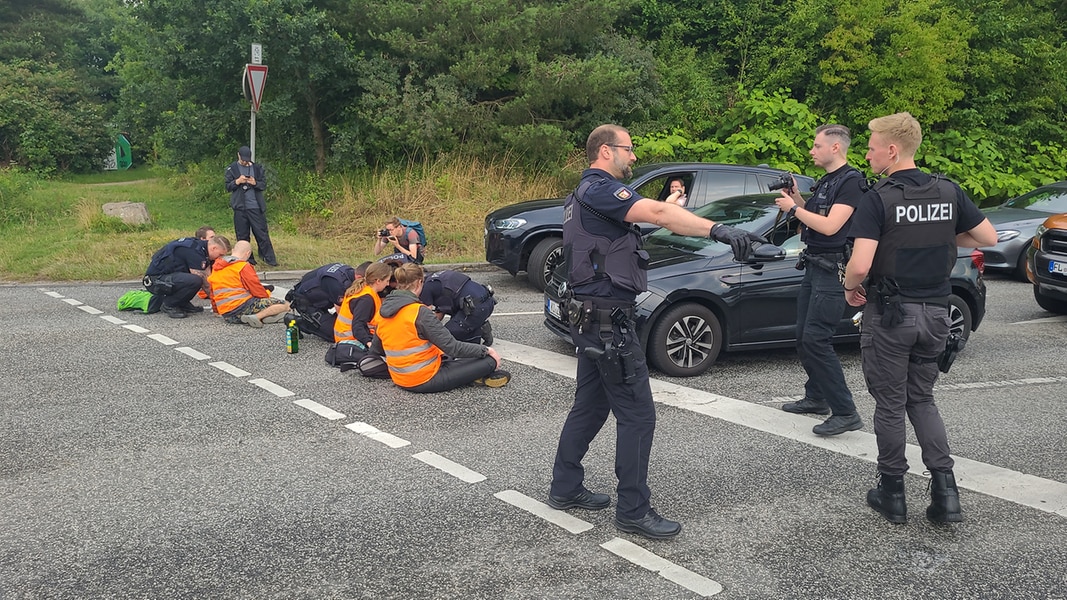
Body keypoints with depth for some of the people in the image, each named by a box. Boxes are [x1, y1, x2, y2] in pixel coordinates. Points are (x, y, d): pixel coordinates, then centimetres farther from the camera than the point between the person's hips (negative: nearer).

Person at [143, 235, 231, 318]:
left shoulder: (199, 245, 8)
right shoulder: (195, 251, -22)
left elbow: (208, 276, 14)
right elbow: (204, 282, -19)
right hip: (155, 280, -10)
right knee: (195, 281, -32)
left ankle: (182, 303, 9)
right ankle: (168, 305, -9)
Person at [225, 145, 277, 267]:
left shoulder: (257, 168, 7)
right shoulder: (232, 169, 5)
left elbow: (264, 185, 5)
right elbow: (228, 186, 3)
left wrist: (255, 183, -15)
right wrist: (237, 181, -15)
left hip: (256, 207, 0)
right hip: (240, 207, 0)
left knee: (262, 233, 0)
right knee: (243, 235, 4)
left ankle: (269, 258, 4)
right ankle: (247, 259, 12)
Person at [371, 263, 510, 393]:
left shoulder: (385, 310, 3)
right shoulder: (420, 312, -20)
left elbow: (375, 350, 13)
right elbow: (452, 347, -20)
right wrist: (486, 350, -8)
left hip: (400, 379, 9)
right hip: (425, 381, -9)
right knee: (490, 360, -8)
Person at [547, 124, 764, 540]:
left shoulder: (584, 194, 18)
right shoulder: (600, 189, -16)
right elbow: (658, 213, -32)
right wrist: (719, 230, -42)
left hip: (592, 318, 11)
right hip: (607, 321, -11)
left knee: (591, 407, 18)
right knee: (638, 415, -5)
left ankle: (565, 489, 27)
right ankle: (633, 511, 3)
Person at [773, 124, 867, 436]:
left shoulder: (851, 181, -13)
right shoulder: (824, 182, 18)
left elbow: (829, 226, -22)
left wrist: (793, 208, -13)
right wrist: (797, 200, 7)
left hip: (833, 270, -10)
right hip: (814, 267, 10)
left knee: (816, 340, -15)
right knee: (804, 338, 14)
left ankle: (845, 413, -11)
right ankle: (816, 398, 27)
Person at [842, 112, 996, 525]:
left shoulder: (878, 199, -15)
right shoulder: (948, 192, 2)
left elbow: (860, 265, -24)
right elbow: (989, 238, 9)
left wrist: (850, 288, -3)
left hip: (889, 313, -5)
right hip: (935, 313, 5)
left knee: (890, 403, 8)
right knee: (922, 399, 18)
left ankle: (893, 493, 18)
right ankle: (945, 491, 7)